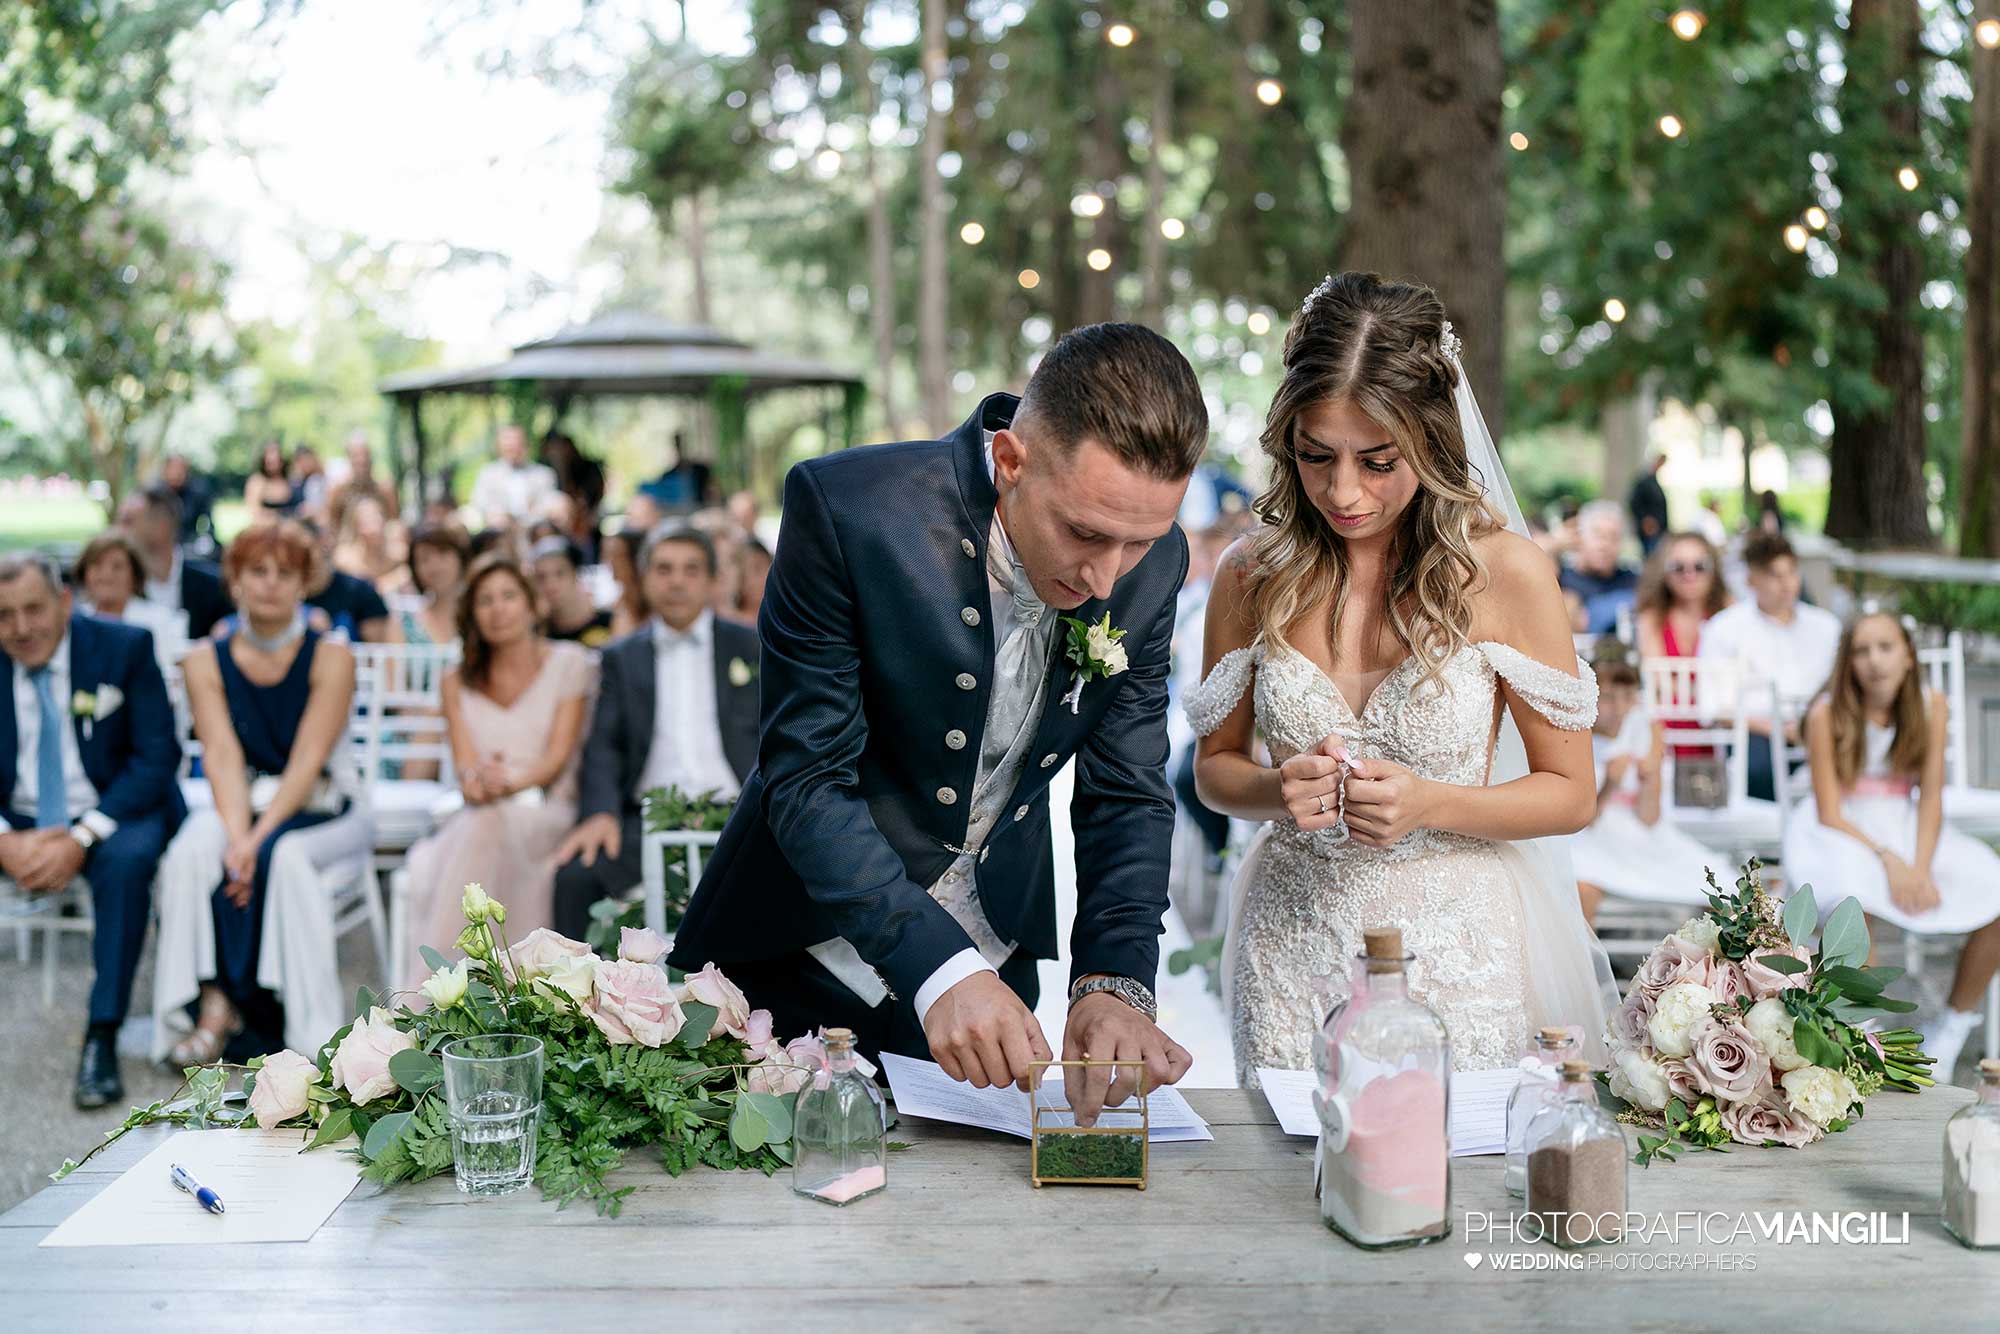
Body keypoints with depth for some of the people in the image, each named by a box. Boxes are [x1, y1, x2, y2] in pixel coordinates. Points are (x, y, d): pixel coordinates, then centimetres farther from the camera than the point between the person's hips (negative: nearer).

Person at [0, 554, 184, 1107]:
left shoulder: (124, 647, -7)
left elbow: (157, 757, -12)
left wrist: (79, 839, -23)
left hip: (109, 814, -3)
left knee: (128, 857, -35)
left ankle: (101, 1037, -28)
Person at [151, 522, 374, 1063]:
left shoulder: (330, 658, -7)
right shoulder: (206, 663, 3)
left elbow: (308, 760, -15)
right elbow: (223, 755, -9)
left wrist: (257, 838, -26)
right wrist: (237, 832, -26)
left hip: (320, 810, -2)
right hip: (241, 806, 3)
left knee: (282, 854, -34)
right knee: (192, 850, -29)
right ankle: (212, 1002, -28)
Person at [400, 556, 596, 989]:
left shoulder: (569, 664, 7)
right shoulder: (458, 682, 16)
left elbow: (558, 758, -3)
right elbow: (465, 763, 4)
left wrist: (510, 783, -24)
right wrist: (475, 780, -22)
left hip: (546, 813, -3)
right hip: (477, 820, 3)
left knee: (487, 827, -37)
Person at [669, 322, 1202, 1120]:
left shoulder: (1151, 562, -14)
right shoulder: (847, 506, -27)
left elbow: (1126, 795, -8)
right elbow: (805, 778, -25)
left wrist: (1113, 982, -24)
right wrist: (937, 968, -36)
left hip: (988, 958, 3)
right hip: (801, 960, -3)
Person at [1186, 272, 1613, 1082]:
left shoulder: (1507, 572, -8)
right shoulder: (1252, 576, -2)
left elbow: (1572, 794, -2)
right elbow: (1214, 766, 9)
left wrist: (1429, 805, -17)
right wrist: (1277, 791, -12)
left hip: (1453, 949, -1)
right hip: (1292, 946, 2)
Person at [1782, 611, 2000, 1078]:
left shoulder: (1931, 707, -2)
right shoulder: (1828, 715, -13)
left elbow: (1931, 799, -4)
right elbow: (1829, 814, -14)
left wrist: (1921, 868, -19)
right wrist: (1889, 862, -24)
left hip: (1905, 830, 4)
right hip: (1839, 832, -4)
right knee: (1853, 895, -38)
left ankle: (1953, 1026, 2)